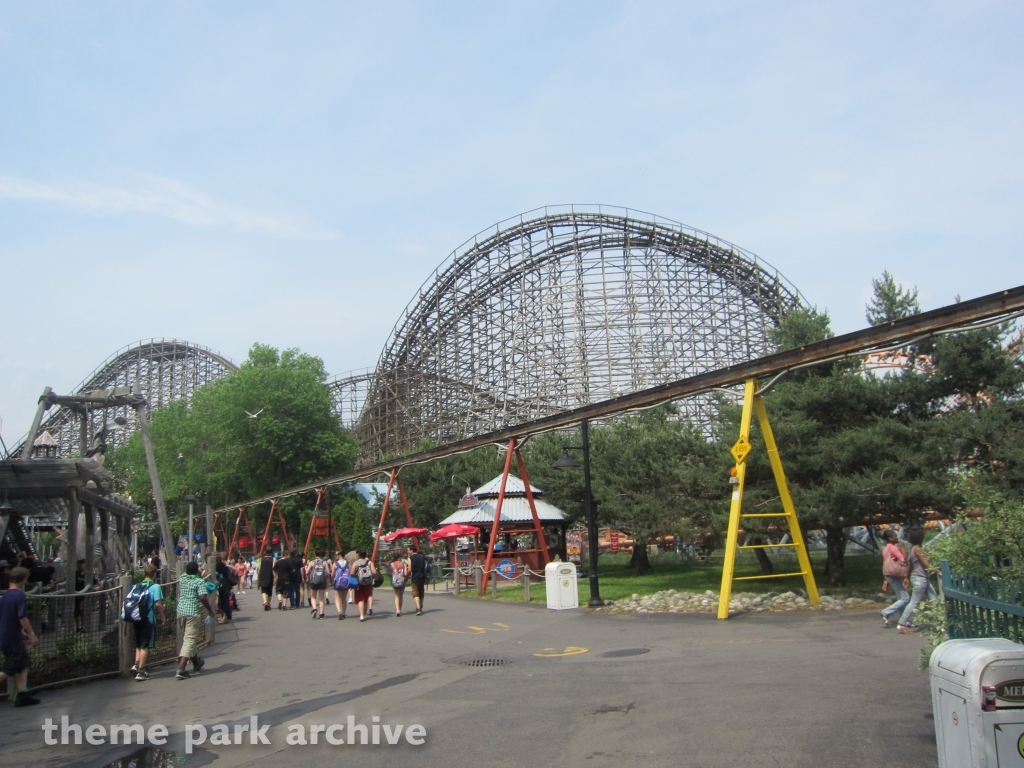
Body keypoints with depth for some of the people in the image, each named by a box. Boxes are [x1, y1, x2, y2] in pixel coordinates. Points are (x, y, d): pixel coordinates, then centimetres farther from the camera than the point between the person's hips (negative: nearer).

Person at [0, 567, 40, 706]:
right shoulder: (19, 595, -17)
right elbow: (22, 618, -21)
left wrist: (22, 632, 25)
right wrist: (31, 634, -14)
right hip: (13, 639, -9)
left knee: (23, 664, 13)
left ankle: (22, 695, 11)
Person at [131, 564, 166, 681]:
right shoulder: (155, 586, -9)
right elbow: (158, 603, -15)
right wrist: (162, 616, -3)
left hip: (137, 618, 6)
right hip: (148, 619, -6)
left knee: (139, 644, 21)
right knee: (145, 645, 1)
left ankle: (136, 664, 8)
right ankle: (141, 671, 2)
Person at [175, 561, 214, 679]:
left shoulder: (182, 578, 6)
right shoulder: (199, 582, -12)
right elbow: (203, 598, -21)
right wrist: (210, 610, -9)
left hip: (181, 611, 7)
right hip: (193, 612, -7)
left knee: (188, 638, 21)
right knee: (190, 640, -4)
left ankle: (196, 663, 38)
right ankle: (181, 670, -13)